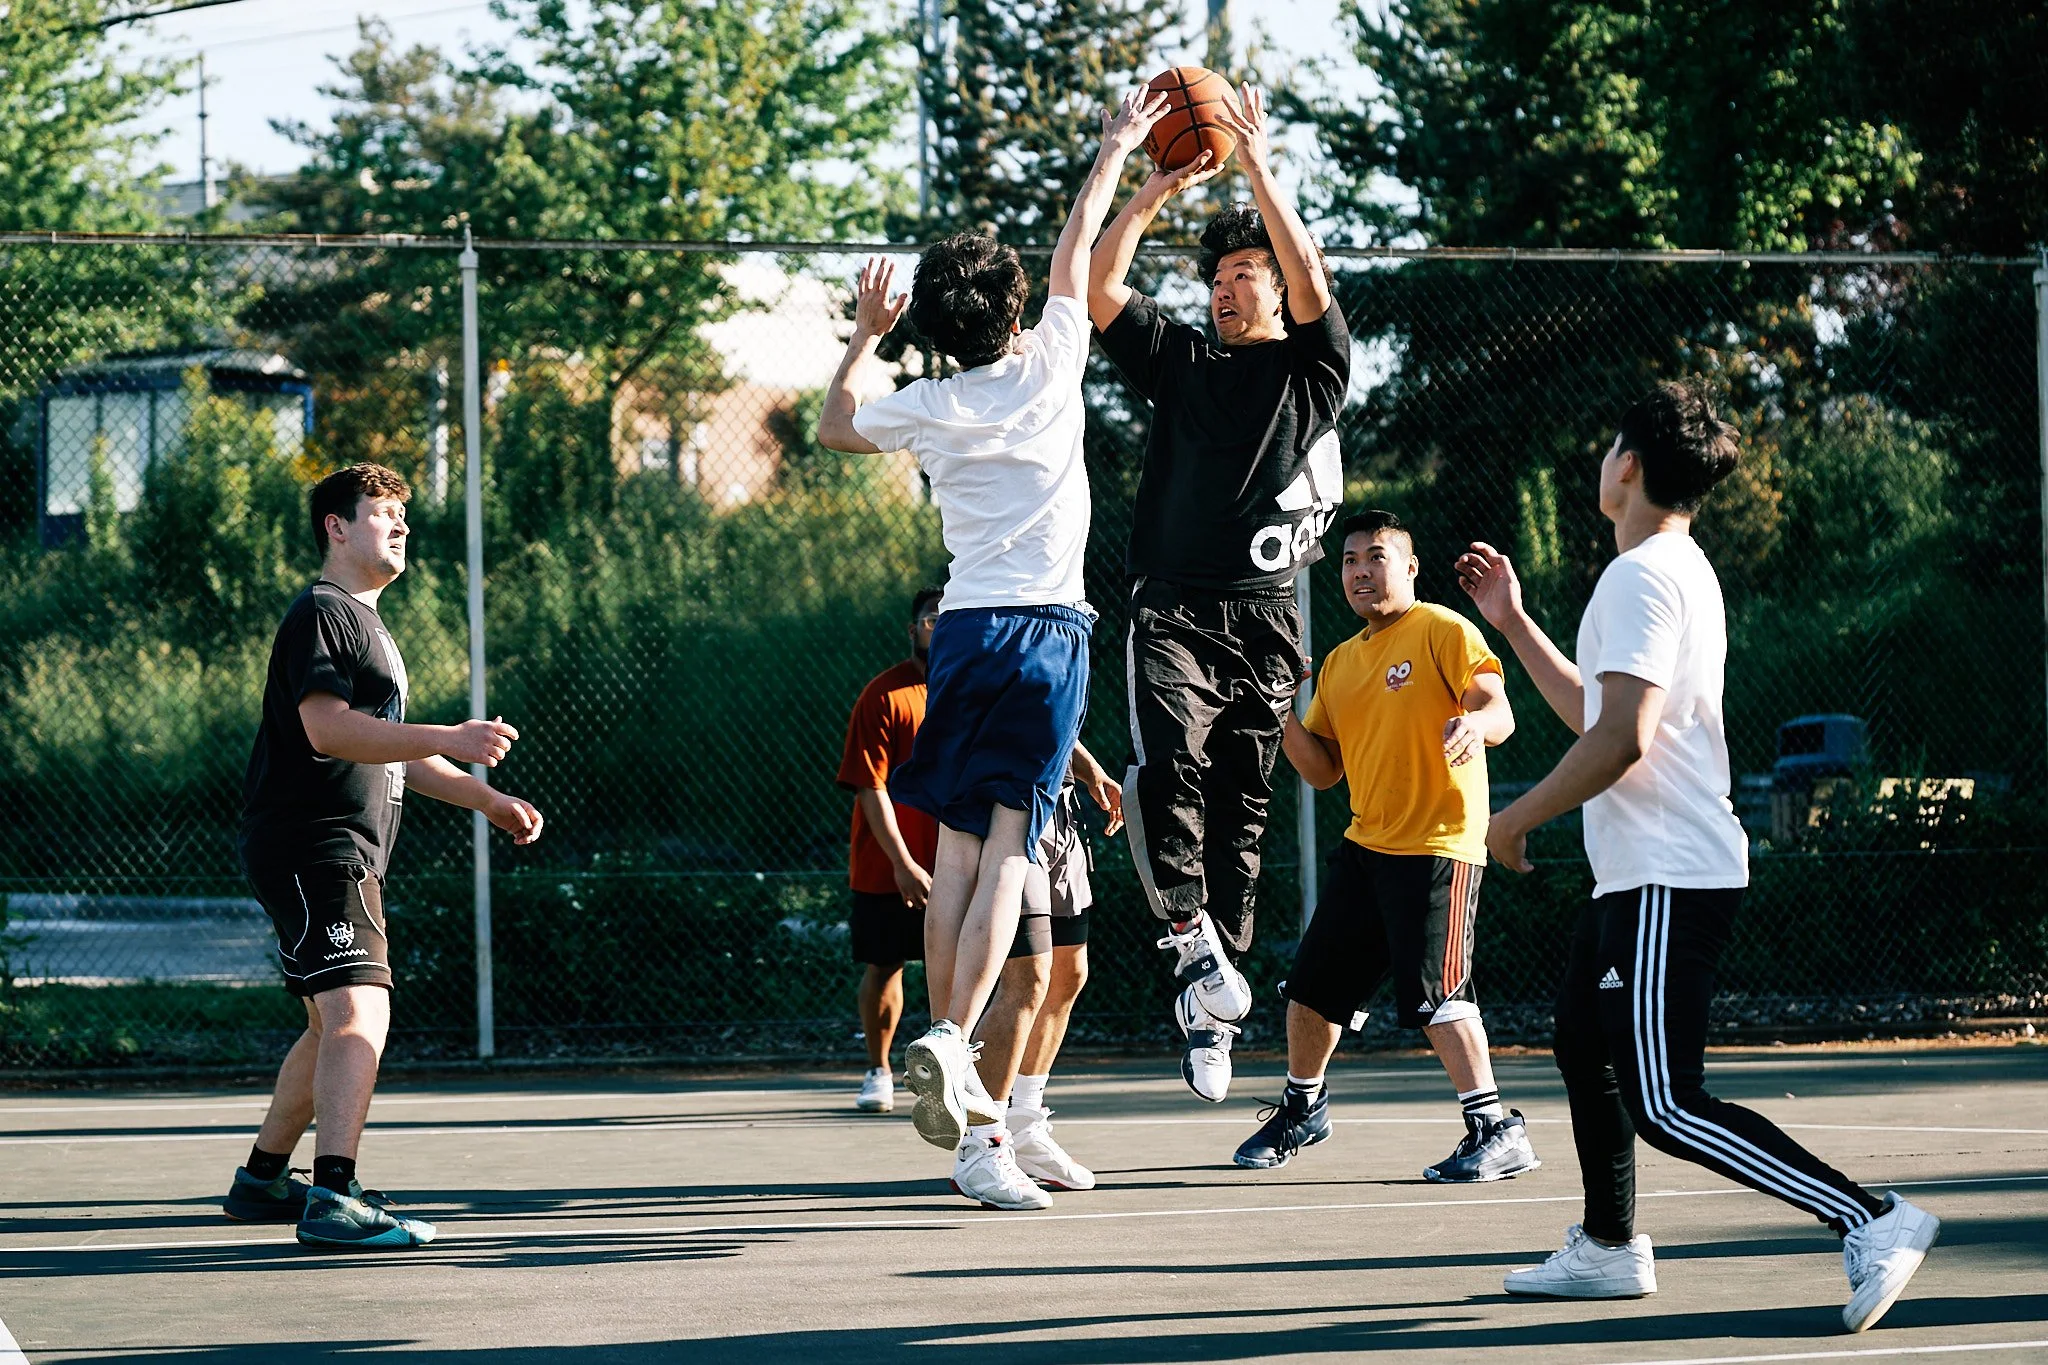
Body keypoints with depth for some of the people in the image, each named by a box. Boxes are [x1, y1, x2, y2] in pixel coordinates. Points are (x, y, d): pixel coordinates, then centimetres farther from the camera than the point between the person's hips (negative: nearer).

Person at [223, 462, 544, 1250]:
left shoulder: (368, 628, 25)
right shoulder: (320, 614, -9)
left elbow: (388, 750, 31)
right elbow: (327, 727, -23)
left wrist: (485, 798, 22)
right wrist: (449, 740, -29)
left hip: (341, 855, 11)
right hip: (311, 850, -11)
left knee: (335, 1027, 20)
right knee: (359, 1012, -23)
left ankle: (262, 1179, 31)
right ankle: (333, 1201, -33)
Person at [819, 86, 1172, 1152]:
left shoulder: (928, 407, 6)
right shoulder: (1047, 371, 1)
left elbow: (834, 428, 27)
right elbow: (1076, 248, 14)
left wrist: (864, 337, 34)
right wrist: (1115, 147, 25)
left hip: (963, 627, 3)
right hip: (1046, 626, -3)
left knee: (958, 847, 6)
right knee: (1009, 852, -7)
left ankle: (946, 1050, 2)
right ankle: (952, 1040, -20)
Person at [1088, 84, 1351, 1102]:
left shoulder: (1312, 369, 11)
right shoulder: (1179, 364, 17)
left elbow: (1311, 283, -7)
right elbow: (1099, 288, 6)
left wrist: (1259, 169, -8)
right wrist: (1158, 189, 0)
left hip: (1265, 619, 0)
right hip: (1175, 609, 1)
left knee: (1239, 809, 2)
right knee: (1169, 763, -26)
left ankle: (1208, 1002, 8)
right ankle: (1193, 935, -20)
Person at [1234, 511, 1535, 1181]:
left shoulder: (1444, 631, -6)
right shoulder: (1339, 662, 15)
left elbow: (1499, 713, -16)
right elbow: (1324, 771, 15)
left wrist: (1475, 722, -40)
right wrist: (1282, 716, -1)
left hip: (1439, 844, -8)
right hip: (1365, 844, 8)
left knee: (1434, 994, -18)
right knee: (1312, 982, 13)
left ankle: (1498, 1129, -12)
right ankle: (1303, 1106, 36)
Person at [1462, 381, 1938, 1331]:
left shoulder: (1642, 578, -15)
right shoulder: (1675, 571, 18)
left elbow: (1622, 738, -25)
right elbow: (1594, 715, 28)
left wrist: (1516, 819, -14)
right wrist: (1514, 624, 29)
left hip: (1669, 880, -11)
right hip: (1639, 872, 11)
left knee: (1666, 1106, -15)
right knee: (1583, 1042, 24)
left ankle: (1871, 1221, -21)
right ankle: (1609, 1247, 35)